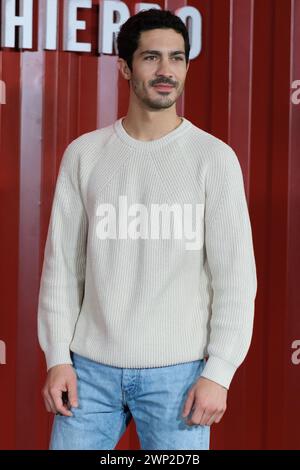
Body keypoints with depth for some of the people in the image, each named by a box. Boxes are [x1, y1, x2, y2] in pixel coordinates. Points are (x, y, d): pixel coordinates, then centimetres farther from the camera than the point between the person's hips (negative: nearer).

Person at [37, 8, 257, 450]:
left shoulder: (214, 157, -4)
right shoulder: (83, 154, 3)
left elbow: (235, 276, -5)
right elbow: (62, 264, 5)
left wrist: (218, 372, -9)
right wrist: (58, 357, 1)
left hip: (177, 371, -2)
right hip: (91, 367, 2)